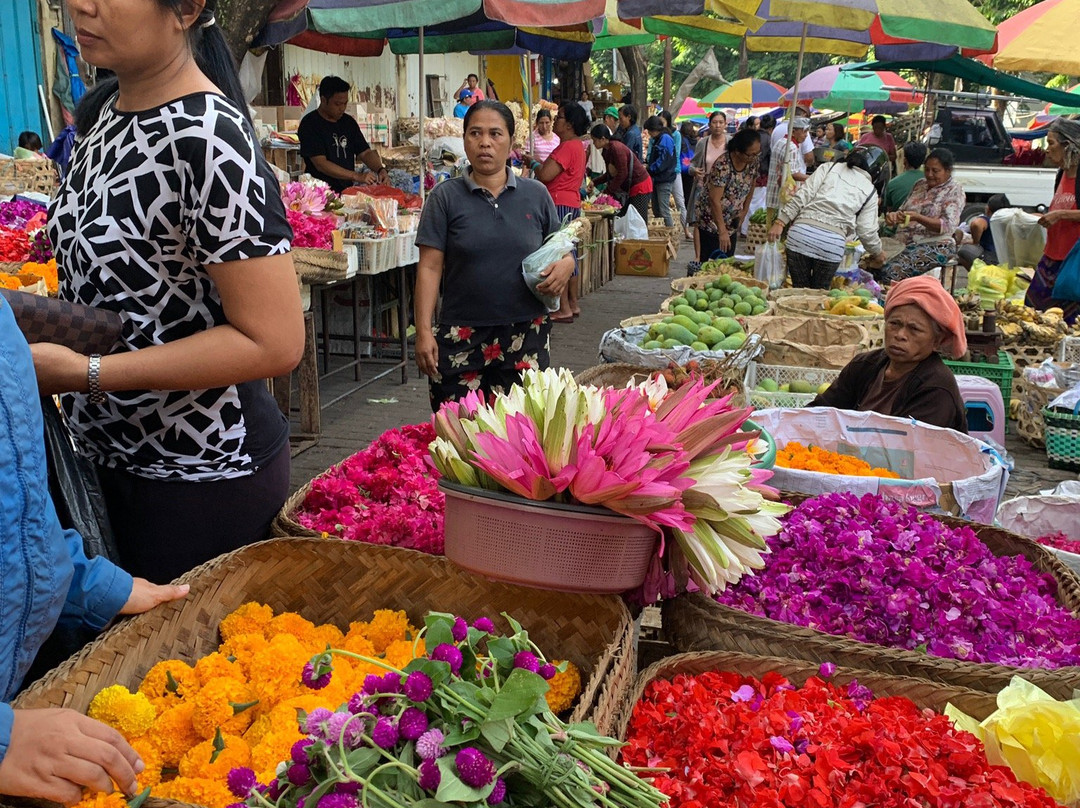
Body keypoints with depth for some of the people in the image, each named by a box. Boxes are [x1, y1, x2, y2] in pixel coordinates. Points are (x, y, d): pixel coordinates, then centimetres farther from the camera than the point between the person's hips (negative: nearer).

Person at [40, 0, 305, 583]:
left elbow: (275, 342, -26)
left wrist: (86, 374, -25)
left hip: (205, 476, -8)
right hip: (114, 455, 8)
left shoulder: (208, 140, -24)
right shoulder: (104, 108, 3)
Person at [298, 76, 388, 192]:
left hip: (348, 189, 6)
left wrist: (380, 169, -8)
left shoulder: (349, 122, 15)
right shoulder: (310, 124, -5)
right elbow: (320, 164, -13)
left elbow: (365, 152, 15)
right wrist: (357, 176, -20)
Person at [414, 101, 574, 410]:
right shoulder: (446, 197, 2)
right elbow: (430, 267, -1)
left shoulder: (536, 195, 8)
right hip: (460, 340, -1)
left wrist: (566, 263, -7)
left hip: (525, 336, 2)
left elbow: (560, 250, 17)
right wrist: (423, 332, -8)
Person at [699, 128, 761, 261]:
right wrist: (722, 231, -25)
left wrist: (744, 210, 8)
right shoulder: (723, 166, -28)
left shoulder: (753, 162, -7)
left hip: (733, 222, 7)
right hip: (712, 221, -7)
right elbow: (715, 200, -27)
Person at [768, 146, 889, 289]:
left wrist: (780, 222, 2)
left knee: (799, 289, 11)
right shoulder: (870, 192, 14)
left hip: (801, 231, 0)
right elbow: (867, 231, 11)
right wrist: (878, 253, 29)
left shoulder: (829, 168, 15)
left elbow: (802, 196, 3)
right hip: (833, 242, 0)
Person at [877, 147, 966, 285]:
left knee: (892, 271, -31)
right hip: (904, 241, 7)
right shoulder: (920, 184, 17)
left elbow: (948, 226, -14)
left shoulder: (954, 191, -2)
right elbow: (904, 210, 24)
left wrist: (918, 218, -27)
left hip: (935, 246, -7)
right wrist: (894, 215, -2)